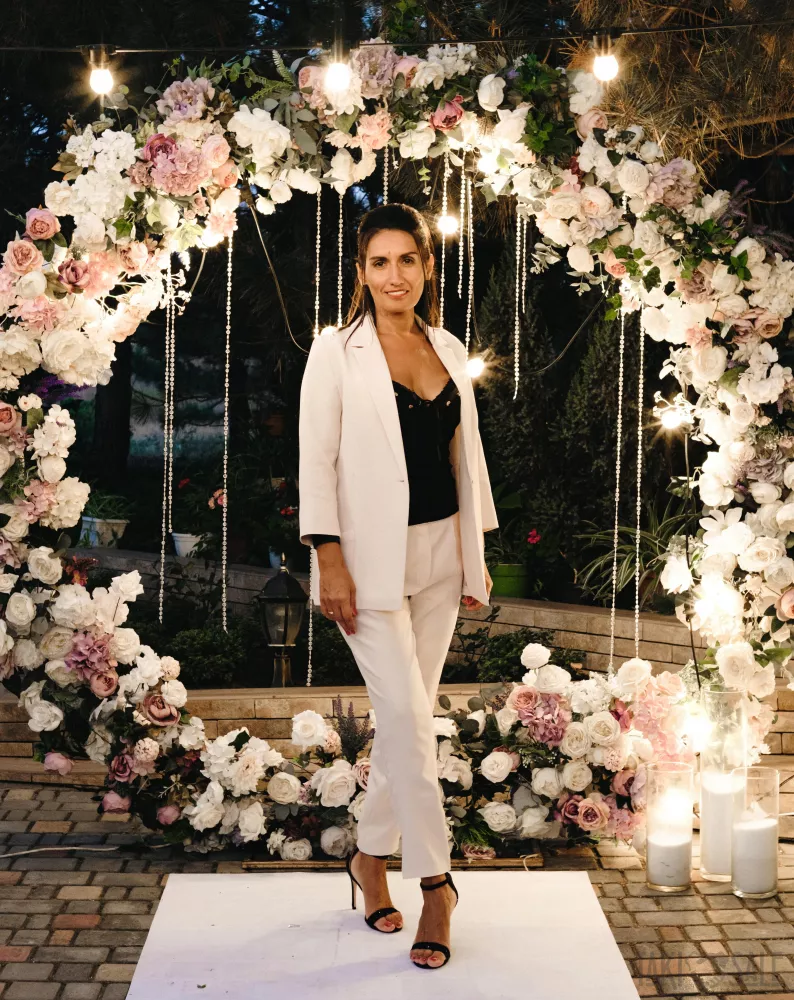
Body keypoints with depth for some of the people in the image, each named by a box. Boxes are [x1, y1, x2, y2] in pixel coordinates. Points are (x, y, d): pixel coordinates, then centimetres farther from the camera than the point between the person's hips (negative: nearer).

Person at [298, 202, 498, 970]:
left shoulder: (449, 351, 10)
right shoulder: (336, 352, -4)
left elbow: (466, 454, 14)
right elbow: (316, 459, -8)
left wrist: (477, 556, 12)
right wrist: (329, 561, -15)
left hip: (439, 554, 5)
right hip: (371, 557, -5)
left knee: (408, 715, 10)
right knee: (407, 716, -9)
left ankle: (371, 854, 27)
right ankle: (435, 879, 3)